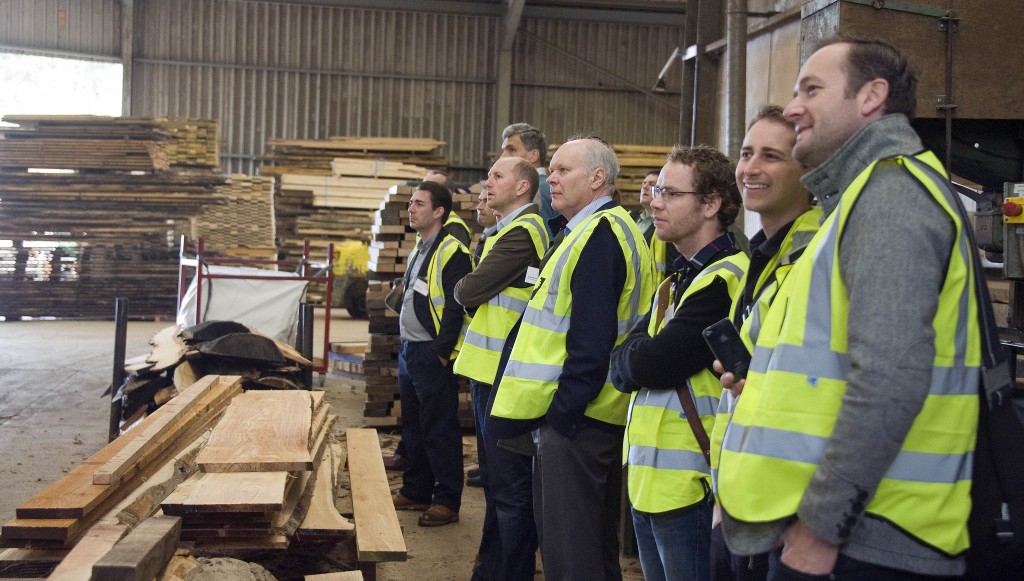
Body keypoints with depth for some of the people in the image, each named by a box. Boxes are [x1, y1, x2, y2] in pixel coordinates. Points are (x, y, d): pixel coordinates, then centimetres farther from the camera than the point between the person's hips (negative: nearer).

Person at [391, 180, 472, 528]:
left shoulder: (452, 251, -15)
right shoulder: (418, 251, 15)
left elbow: (456, 307, -20)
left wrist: (440, 351, -20)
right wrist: (406, 348, 17)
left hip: (433, 355, -10)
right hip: (409, 352, 10)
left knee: (440, 430, -3)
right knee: (413, 427, 17)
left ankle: (447, 501, 5)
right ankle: (416, 491, 28)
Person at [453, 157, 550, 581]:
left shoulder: (521, 232, -16)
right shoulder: (516, 230, 17)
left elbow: (467, 292, -16)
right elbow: (480, 294, 16)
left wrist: (462, 289, 3)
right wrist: (474, 293, -3)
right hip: (492, 370, 11)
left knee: (509, 488, -3)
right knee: (496, 482, 19)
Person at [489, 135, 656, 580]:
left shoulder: (599, 234, -16)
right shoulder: (589, 231, 17)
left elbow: (592, 339, -23)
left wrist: (563, 410, -20)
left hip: (575, 415, -11)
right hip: (589, 412, 11)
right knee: (596, 543, 20)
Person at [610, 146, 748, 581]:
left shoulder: (725, 280, -16)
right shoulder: (679, 278, 14)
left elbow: (645, 365, -20)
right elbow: (621, 370, 8)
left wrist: (639, 354, -1)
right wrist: (645, 355, -11)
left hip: (688, 485, -9)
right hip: (648, 480, 9)